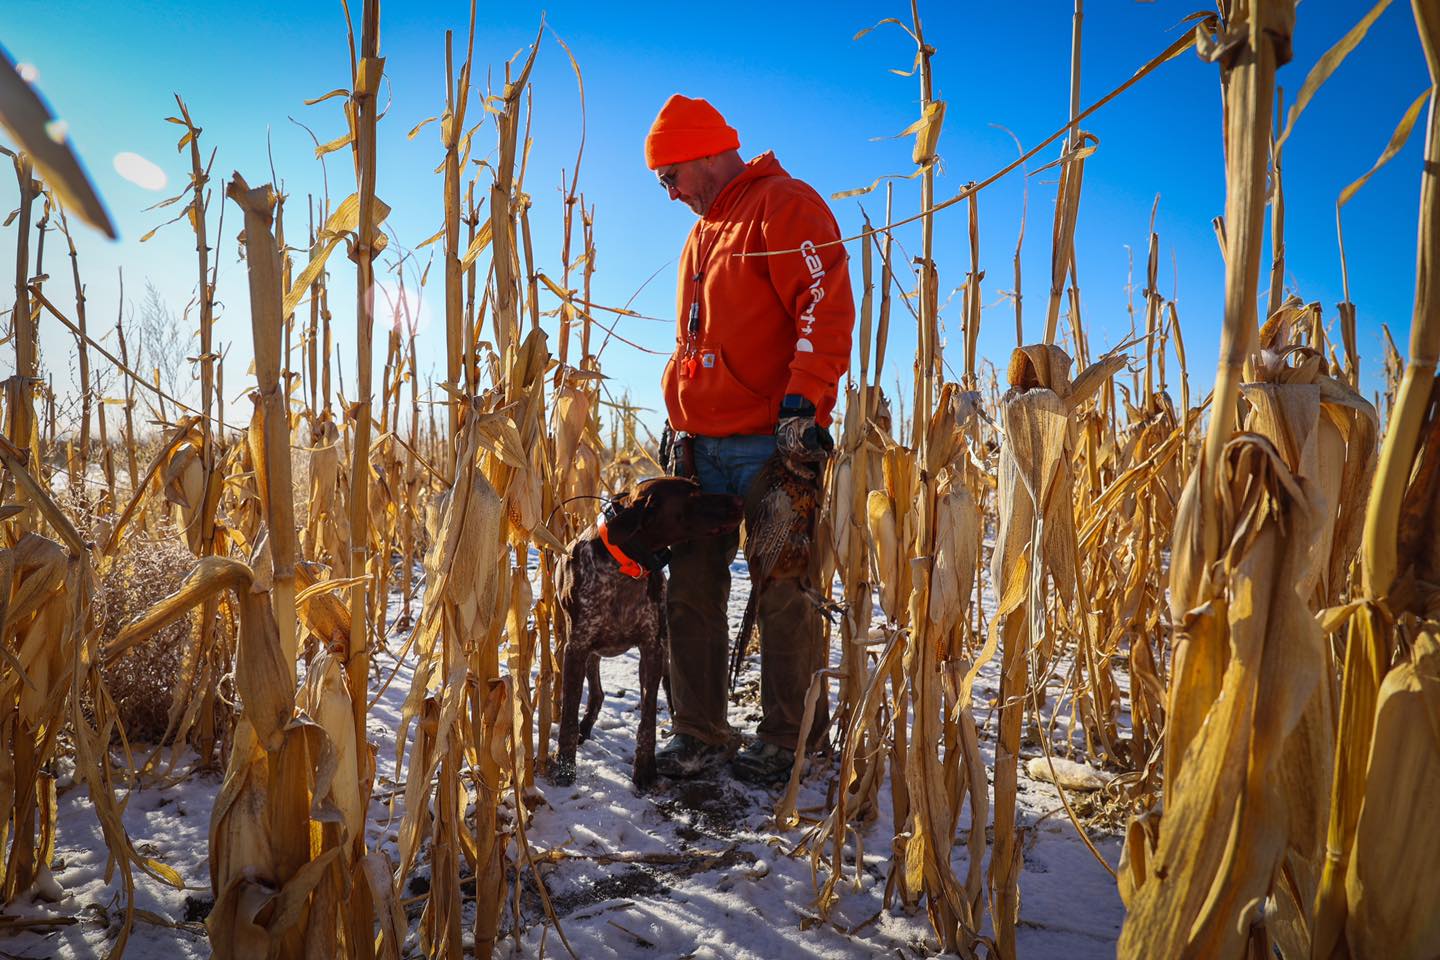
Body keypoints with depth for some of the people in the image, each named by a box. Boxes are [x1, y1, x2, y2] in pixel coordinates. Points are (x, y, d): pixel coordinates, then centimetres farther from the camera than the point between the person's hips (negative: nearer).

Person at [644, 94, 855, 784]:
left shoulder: (784, 204, -2)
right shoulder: (702, 232, 25)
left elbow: (826, 308, -14)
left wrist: (803, 405, -23)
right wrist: (679, 424, 22)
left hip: (772, 442, -8)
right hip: (703, 446, 8)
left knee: (783, 597, 0)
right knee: (692, 590, 7)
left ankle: (786, 741, 13)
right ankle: (699, 737, 17)